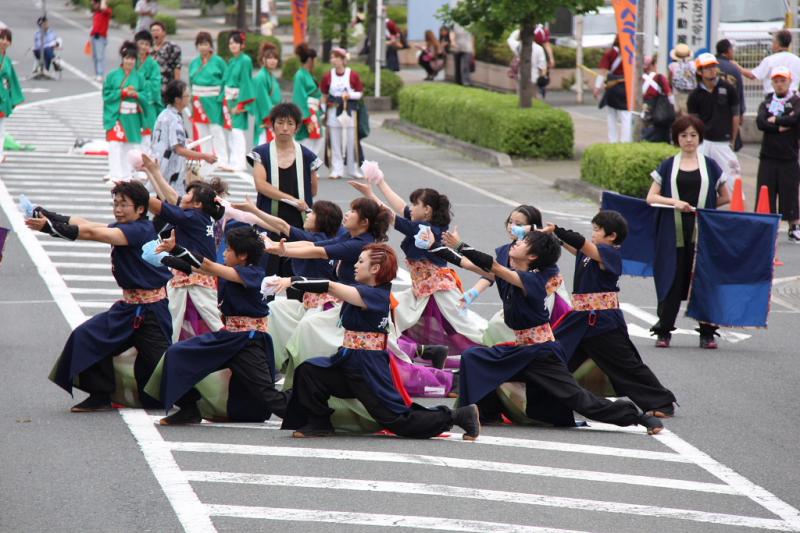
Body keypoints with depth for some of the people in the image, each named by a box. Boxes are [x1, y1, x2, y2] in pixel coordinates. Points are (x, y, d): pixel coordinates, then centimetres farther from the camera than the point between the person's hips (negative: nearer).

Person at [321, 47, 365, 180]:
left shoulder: (353, 75, -2)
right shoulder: (328, 76, 3)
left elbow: (360, 93, 2)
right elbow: (323, 95, 10)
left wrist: (349, 95, -17)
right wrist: (323, 110, 2)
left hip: (349, 112, -1)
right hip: (333, 112, 1)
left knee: (351, 141, 3)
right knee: (335, 142, 3)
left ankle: (353, 170, 14)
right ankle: (336, 170, 8)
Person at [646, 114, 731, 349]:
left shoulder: (710, 166, 8)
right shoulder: (668, 166, 8)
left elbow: (725, 197, 15)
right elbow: (651, 198, 3)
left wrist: (703, 207, 6)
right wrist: (674, 202, -12)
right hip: (674, 233, 0)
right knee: (671, 281, -1)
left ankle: (707, 333, 6)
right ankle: (664, 331, 6)